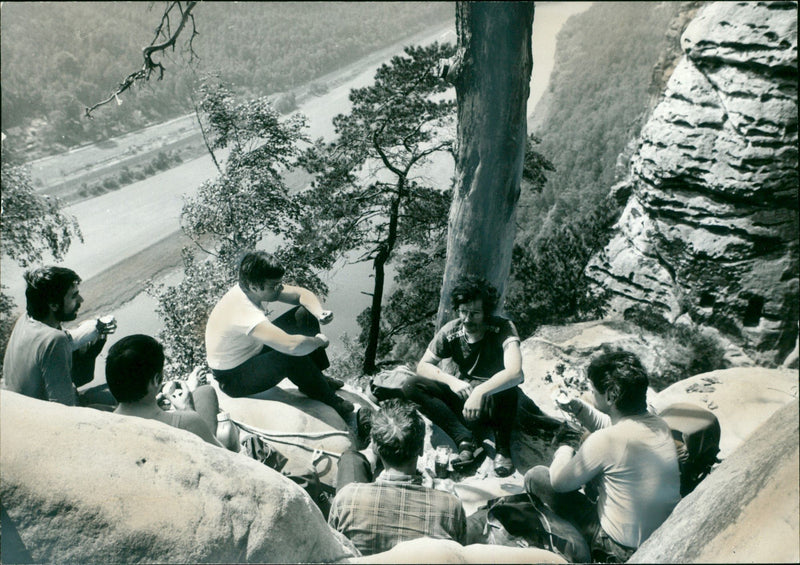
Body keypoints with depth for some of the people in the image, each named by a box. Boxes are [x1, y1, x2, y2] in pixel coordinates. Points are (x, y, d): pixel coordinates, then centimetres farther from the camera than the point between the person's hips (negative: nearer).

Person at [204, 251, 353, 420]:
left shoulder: (253, 289, -13)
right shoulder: (244, 312, -39)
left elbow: (302, 294, -1)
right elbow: (293, 345, -49)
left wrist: (319, 313, -21)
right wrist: (319, 341, -28)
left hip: (253, 349, 9)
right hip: (233, 378, -9)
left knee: (304, 314, -2)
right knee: (292, 357, -35)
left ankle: (316, 376, 10)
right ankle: (328, 401, -10)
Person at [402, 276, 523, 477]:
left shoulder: (503, 329, -19)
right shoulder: (450, 331, -8)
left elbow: (515, 372, -35)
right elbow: (423, 366, -5)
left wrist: (479, 392, -47)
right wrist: (451, 381, -23)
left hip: (492, 401, -4)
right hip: (462, 395, 4)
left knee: (507, 390, -40)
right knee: (411, 386, -17)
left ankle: (503, 449, -14)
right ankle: (466, 441, -24)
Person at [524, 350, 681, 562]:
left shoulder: (604, 441, -29)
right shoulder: (660, 425, -6)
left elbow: (559, 481, -13)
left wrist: (564, 452, 5)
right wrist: (579, 408, 6)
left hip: (623, 550, -7)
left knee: (535, 477, 2)